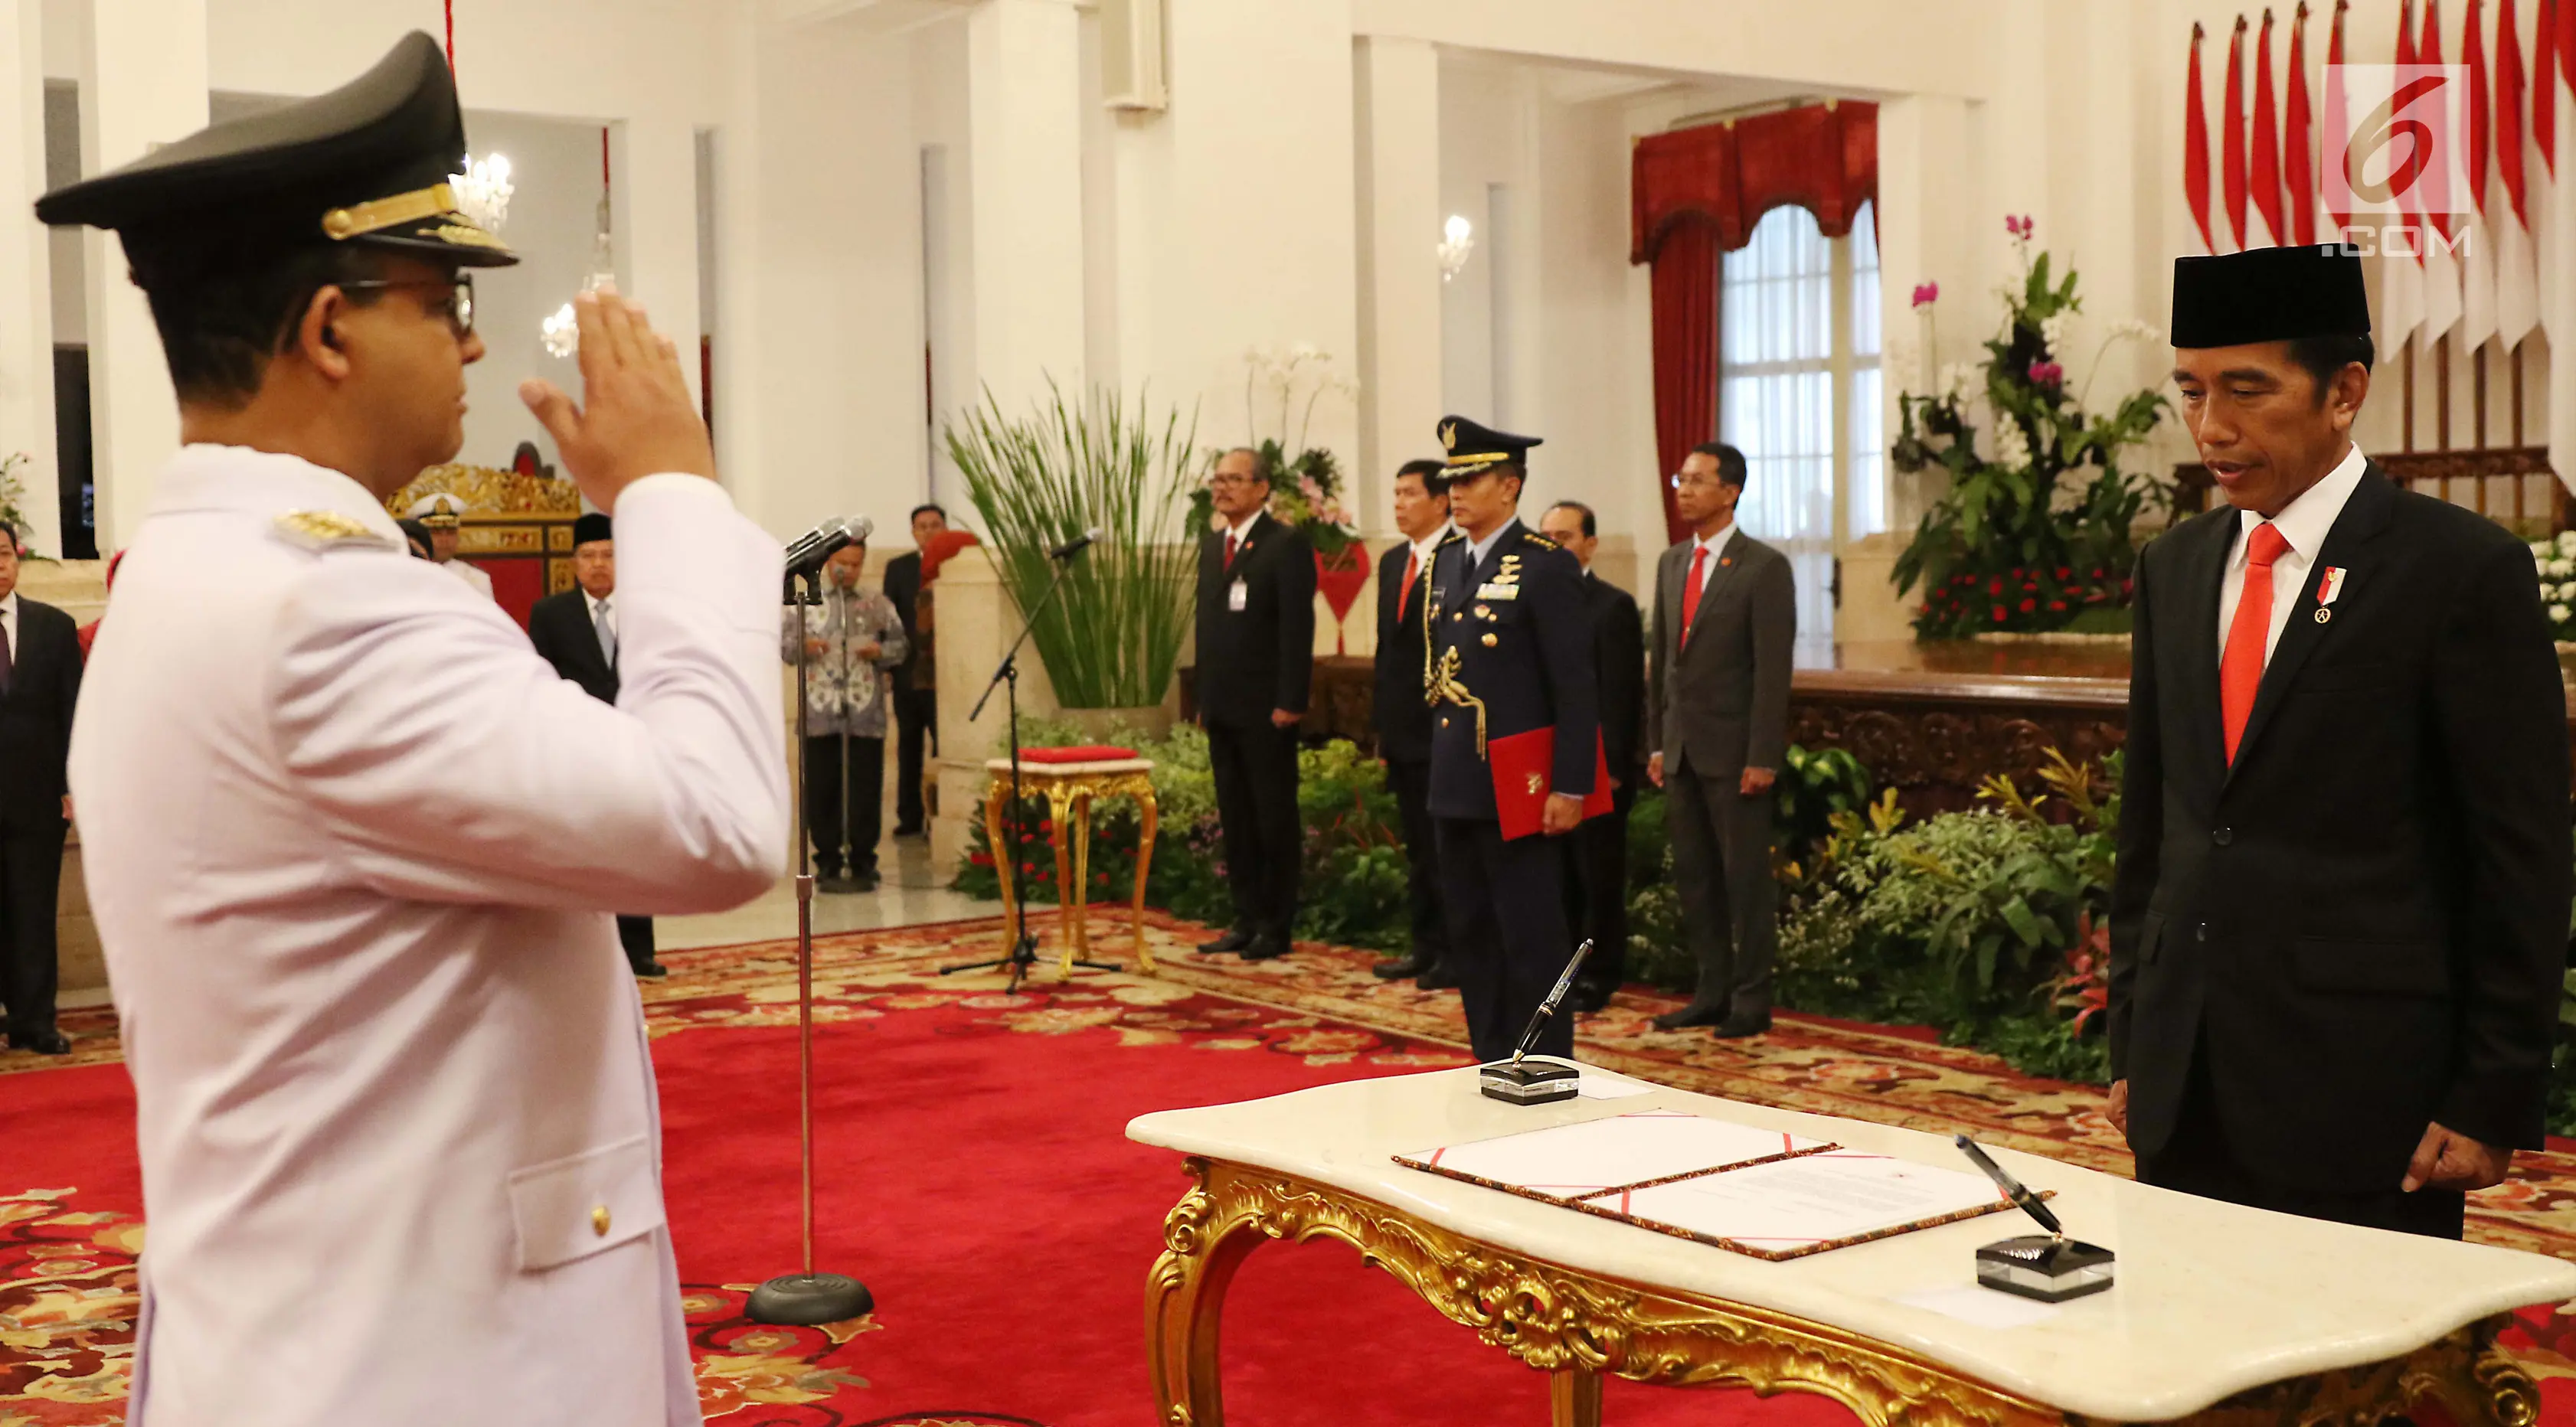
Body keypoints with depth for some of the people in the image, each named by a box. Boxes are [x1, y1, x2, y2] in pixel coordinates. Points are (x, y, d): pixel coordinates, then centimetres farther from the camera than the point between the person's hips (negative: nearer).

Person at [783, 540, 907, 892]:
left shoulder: (878, 604, 11)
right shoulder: (803, 602, 9)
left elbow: (900, 646, 9)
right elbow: (782, 641, 4)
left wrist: (881, 651, -11)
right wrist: (804, 646, -17)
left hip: (866, 714, 0)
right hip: (820, 713, 0)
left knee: (865, 791, 1)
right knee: (821, 790, 2)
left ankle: (862, 865, 10)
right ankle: (828, 865, 12)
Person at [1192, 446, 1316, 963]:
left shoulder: (1287, 544, -7)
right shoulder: (1212, 546, 15)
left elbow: (1298, 627, -13)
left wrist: (1289, 702, -18)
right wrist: (1203, 697, 13)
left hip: (1266, 708, -7)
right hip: (1222, 707, 7)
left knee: (1274, 817, 0)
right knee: (1235, 818, 10)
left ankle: (1276, 927, 7)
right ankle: (1247, 920, 16)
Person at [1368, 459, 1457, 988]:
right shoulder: (1392, 562, 15)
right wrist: (1381, 723, 16)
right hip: (1403, 730, 8)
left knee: (1449, 846, -2)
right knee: (1418, 846, 15)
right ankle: (1426, 946, 23)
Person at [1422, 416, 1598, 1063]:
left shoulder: (1546, 566, -10)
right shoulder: (1446, 560, 12)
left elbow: (1575, 688, -12)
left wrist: (1571, 788, -15)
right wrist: (1440, 765, 12)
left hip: (1519, 788, -7)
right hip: (1455, 784, 8)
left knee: (1531, 939, -1)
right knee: (1470, 937, 12)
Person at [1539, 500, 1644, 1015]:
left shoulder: (1613, 606, -7)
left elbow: (1623, 695, -11)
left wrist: (1612, 766, -16)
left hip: (1597, 767, -5)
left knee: (1599, 876, 2)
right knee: (1559, 875, 11)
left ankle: (1599, 976, 12)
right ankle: (1564, 967, 21)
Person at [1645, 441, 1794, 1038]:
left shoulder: (1764, 567, -8)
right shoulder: (1671, 563, 12)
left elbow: (1774, 668, -12)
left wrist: (1762, 758, -16)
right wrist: (1656, 742, 11)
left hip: (1733, 750, -7)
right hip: (1681, 748, 7)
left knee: (1745, 877, 1)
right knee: (1693, 875, 10)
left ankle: (1751, 1000, 9)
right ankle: (1712, 992, 20)